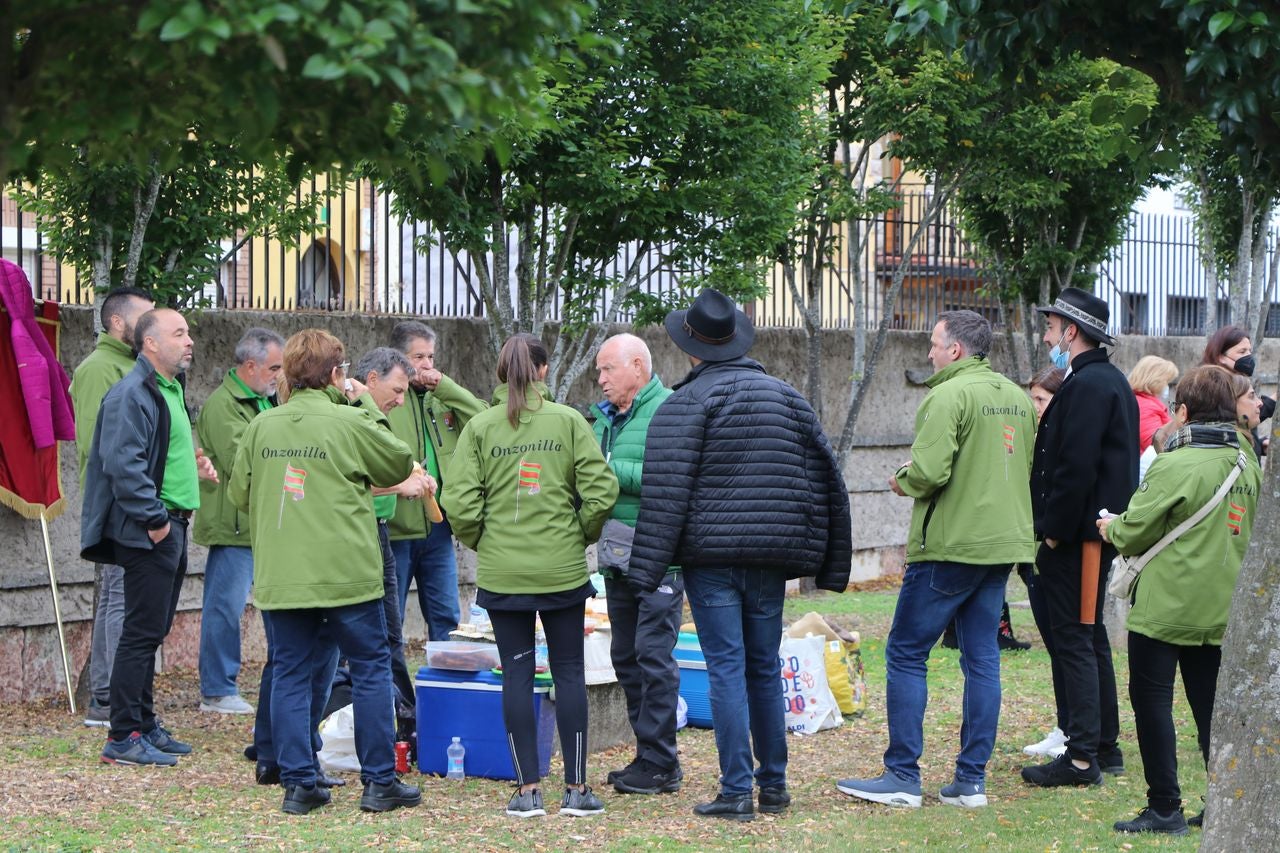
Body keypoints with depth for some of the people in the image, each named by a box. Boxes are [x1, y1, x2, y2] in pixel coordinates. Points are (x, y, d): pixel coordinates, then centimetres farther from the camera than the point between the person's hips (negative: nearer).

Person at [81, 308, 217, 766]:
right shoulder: (133, 394, -16)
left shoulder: (168, 389, 17)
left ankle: (144, 724, 22)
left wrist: (194, 461, 12)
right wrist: (154, 518, -22)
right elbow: (123, 463, -24)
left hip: (170, 528, 10)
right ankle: (124, 738, -6)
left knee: (152, 632, 15)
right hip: (148, 533, -10)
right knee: (142, 632, -9)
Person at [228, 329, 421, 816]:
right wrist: (367, 406, 12)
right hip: (345, 572, -3)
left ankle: (298, 784, 8)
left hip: (277, 578, 4)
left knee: (290, 675, 9)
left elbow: (239, 493, 11)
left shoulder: (262, 427, 2)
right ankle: (380, 782, 10)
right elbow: (401, 464, 5)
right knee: (371, 669, 8)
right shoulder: (351, 423, -10)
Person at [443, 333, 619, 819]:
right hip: (563, 569, 0)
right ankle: (576, 788, 9)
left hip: (501, 572, 0)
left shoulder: (479, 427, -2)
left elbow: (460, 504, -8)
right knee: (569, 673, 8)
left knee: (517, 674, 6)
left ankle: (528, 789, 6)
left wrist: (482, 542, 10)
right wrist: (581, 536, 8)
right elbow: (601, 490, -9)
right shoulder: (568, 421, -3)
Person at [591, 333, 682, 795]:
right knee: (625, 656, 12)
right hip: (618, 555, 9)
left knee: (653, 654, -8)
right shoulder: (605, 416, 16)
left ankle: (659, 763, -3)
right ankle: (648, 755, 20)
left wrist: (611, 469, -21)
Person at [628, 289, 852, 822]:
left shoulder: (687, 403, -7)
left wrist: (647, 569, -14)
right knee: (765, 668, 14)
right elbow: (826, 482, 13)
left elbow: (666, 492, -14)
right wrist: (830, 565, 18)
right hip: (771, 557, 5)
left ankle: (736, 791, -4)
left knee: (727, 668, -3)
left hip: (710, 557, -5)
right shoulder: (786, 397, 11)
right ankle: (774, 784, 20)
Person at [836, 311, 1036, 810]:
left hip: (950, 546, -8)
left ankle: (902, 776, 0)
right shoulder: (1017, 398, 12)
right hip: (1003, 545, 8)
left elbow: (928, 472, -22)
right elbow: (1027, 468, 20)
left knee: (906, 655, 0)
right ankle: (971, 780, 10)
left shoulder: (949, 396, -14)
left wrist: (901, 482, -3)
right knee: (982, 659, 9)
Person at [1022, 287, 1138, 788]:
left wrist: (1053, 533, -18)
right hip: (1098, 533, 11)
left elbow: (1076, 468, -25)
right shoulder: (1110, 381, 15)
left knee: (1074, 640, -7)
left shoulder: (1086, 385, -18)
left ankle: (1082, 759, -6)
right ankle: (1105, 746, 24)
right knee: (1091, 637, 17)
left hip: (1076, 538, -10)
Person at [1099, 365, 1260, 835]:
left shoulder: (1176, 465, -15)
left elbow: (1135, 531, -11)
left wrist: (1111, 527, 13)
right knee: (1210, 704, 12)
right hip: (1220, 606, 7)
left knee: (1151, 698, 1)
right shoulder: (1247, 464, 7)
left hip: (1166, 605, -7)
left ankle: (1164, 808, 0)